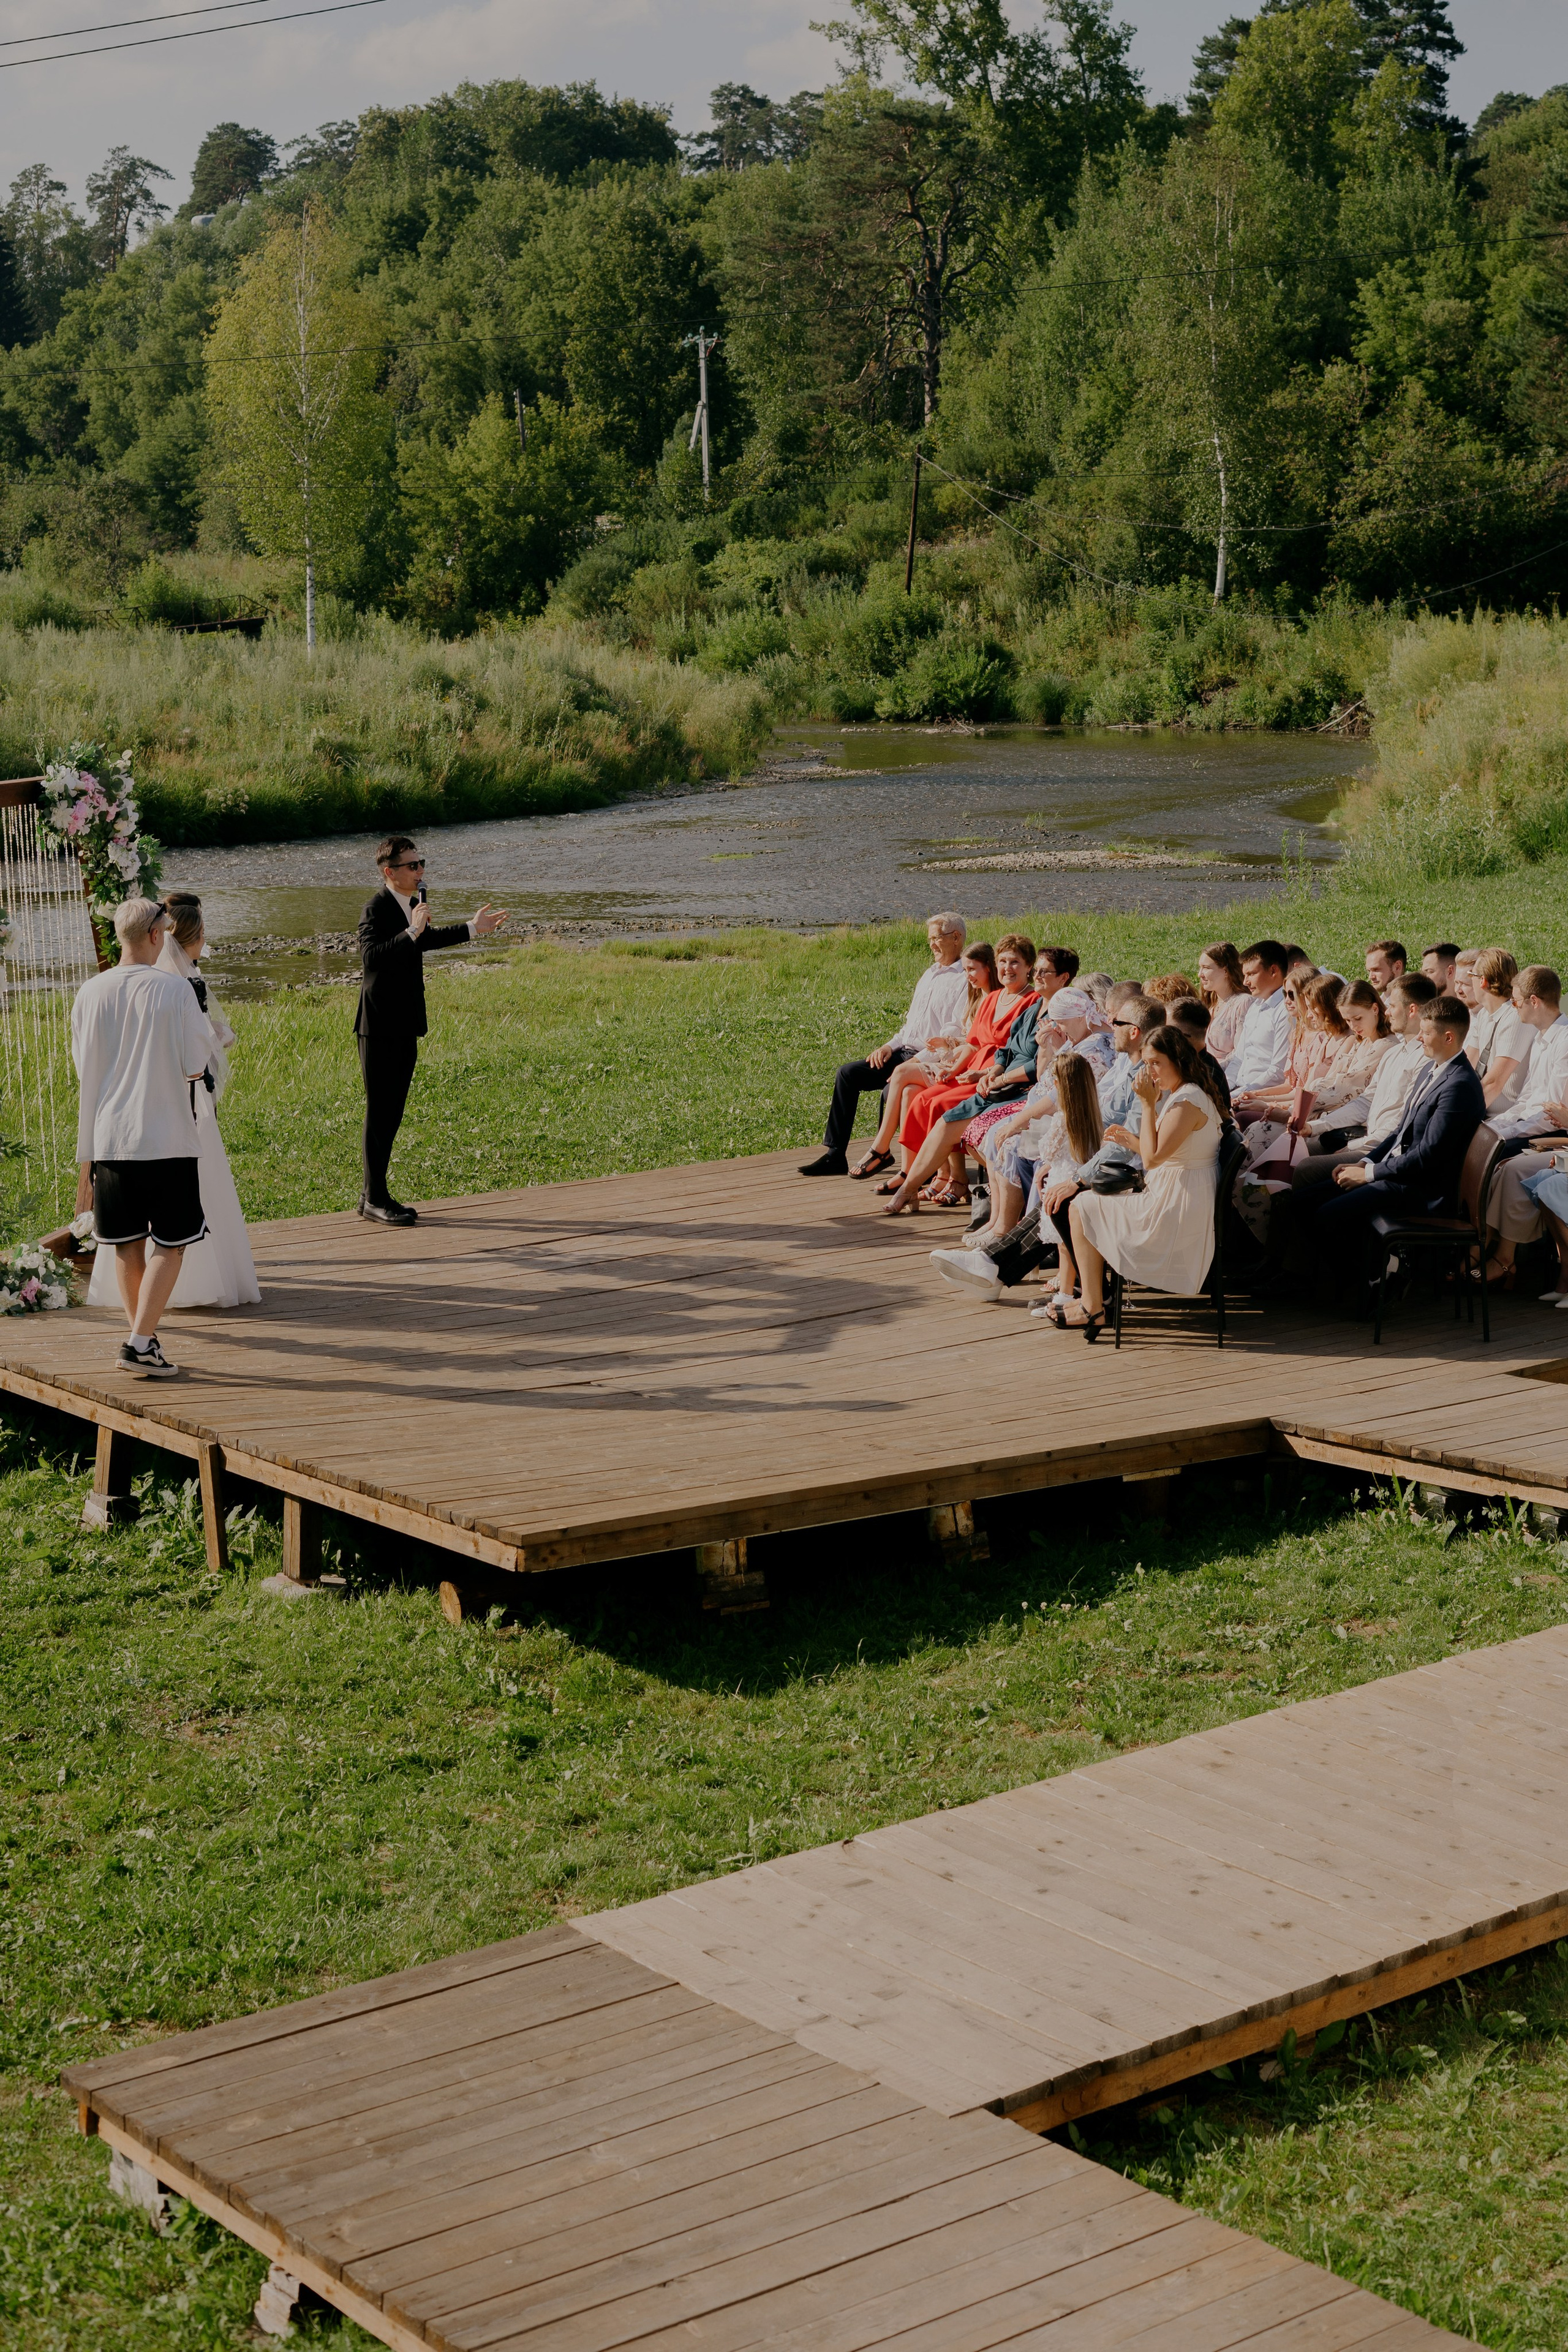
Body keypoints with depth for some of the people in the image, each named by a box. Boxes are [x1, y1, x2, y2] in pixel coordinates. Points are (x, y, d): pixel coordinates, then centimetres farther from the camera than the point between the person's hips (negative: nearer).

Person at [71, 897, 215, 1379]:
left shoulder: (90, 993, 3)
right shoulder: (173, 990, -9)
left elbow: (84, 1071, 9)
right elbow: (194, 1067, -6)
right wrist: (205, 1030, 13)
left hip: (108, 1139, 4)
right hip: (167, 1139, -4)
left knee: (127, 1244, 13)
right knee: (169, 1246, 2)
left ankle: (143, 1336, 20)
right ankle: (140, 1343, -7)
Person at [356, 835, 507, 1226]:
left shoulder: (415, 901, 10)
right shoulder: (377, 910, -18)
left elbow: (426, 939, 31)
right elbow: (372, 957, -35)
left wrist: (471, 929, 31)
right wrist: (411, 933, -38)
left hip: (406, 1025, 9)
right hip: (380, 1027, -9)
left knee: (392, 1111, 12)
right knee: (380, 1111, -3)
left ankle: (375, 1195, 19)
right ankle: (375, 1198, 3)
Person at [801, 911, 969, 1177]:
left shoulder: (966, 980, -10)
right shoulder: (930, 974, 21)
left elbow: (955, 1035, -19)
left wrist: (918, 1061, -23)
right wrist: (891, 1046, 7)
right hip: (905, 1054, 9)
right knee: (848, 1073, -2)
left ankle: (881, 1152, -8)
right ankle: (835, 1154, -2)